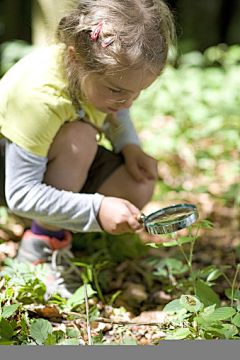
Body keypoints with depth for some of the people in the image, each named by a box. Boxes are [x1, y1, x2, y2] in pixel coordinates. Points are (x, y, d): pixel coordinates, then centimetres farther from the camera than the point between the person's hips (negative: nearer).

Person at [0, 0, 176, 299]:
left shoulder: (112, 68, -19)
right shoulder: (37, 97, -39)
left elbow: (116, 113, 7)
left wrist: (129, 146, -13)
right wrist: (96, 209, -41)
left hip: (69, 156, 6)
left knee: (137, 189, -17)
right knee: (78, 136, -36)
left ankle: (53, 225, 5)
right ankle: (44, 243, -17)